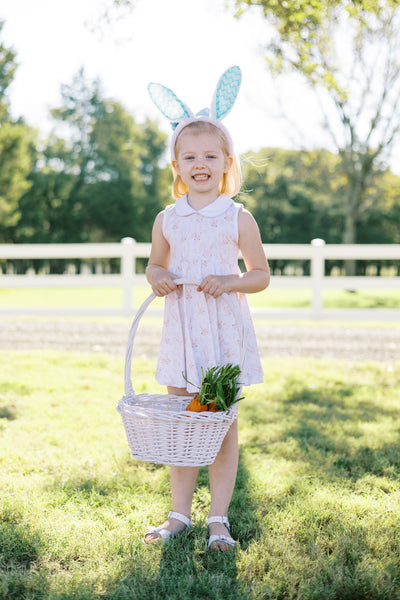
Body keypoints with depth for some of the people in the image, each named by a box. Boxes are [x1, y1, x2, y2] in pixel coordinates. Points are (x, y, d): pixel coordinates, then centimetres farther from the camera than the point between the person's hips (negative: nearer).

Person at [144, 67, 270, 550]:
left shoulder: (238, 218, -4)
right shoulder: (167, 220, 4)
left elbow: (261, 275, 2)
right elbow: (155, 264, 18)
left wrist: (231, 281, -17)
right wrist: (156, 277, -5)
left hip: (225, 329, -3)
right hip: (180, 329, 3)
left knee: (223, 424, 3)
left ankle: (219, 517, 15)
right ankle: (180, 513, 22)